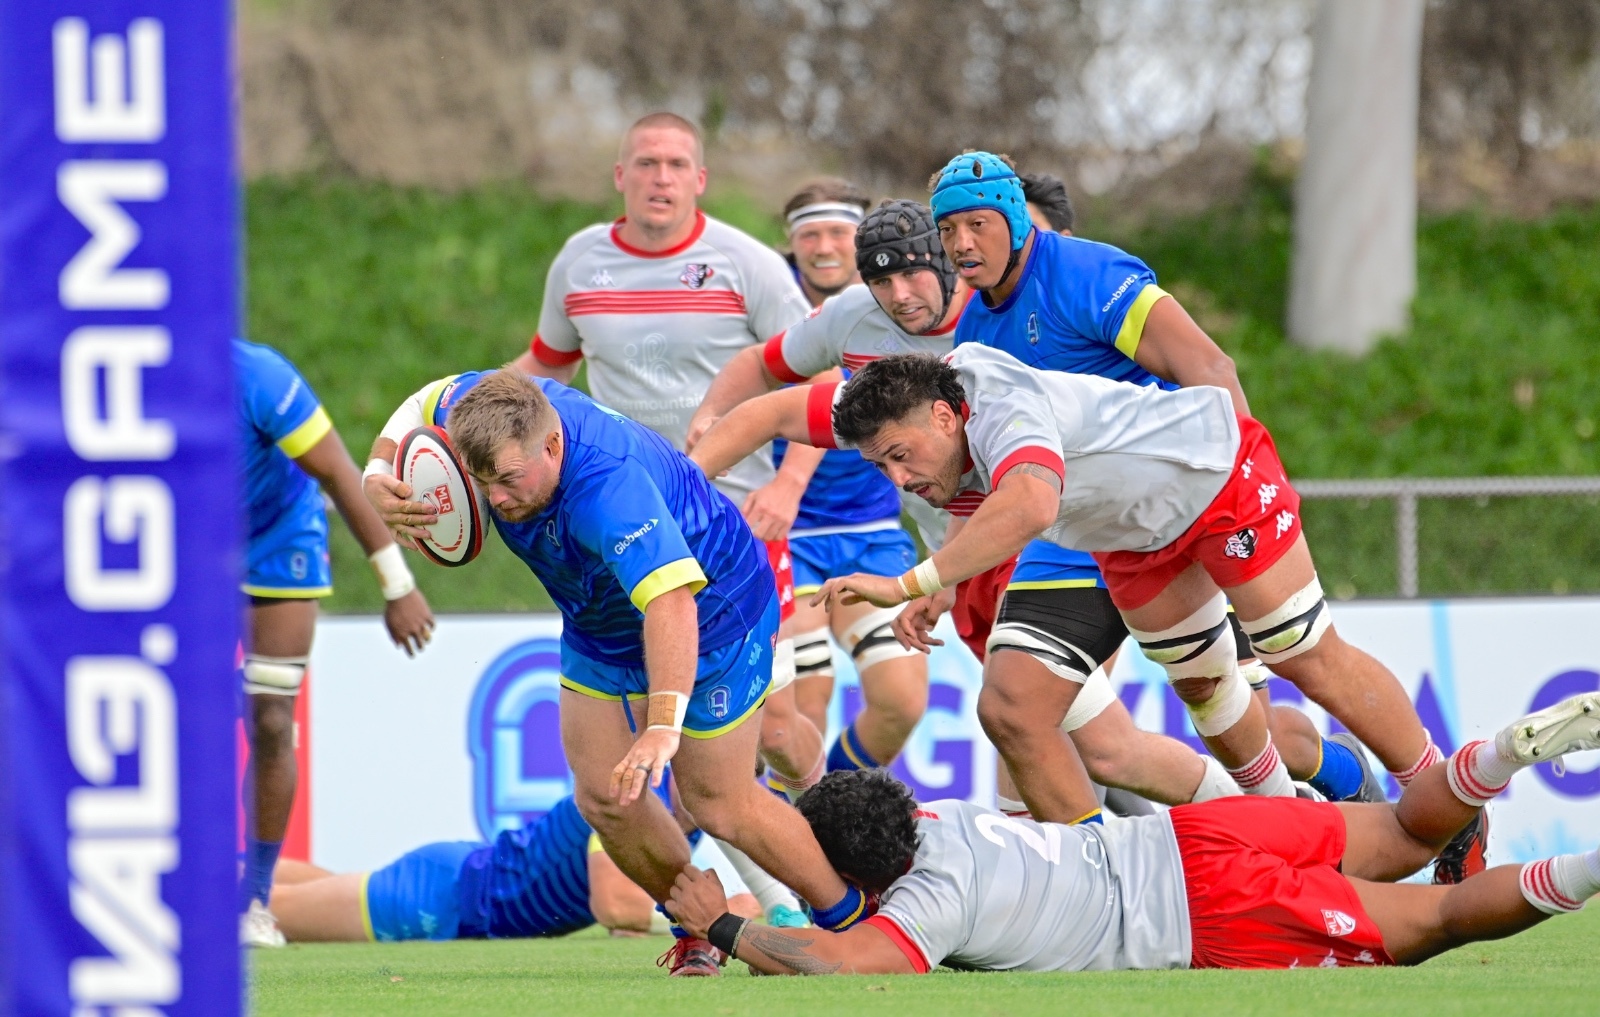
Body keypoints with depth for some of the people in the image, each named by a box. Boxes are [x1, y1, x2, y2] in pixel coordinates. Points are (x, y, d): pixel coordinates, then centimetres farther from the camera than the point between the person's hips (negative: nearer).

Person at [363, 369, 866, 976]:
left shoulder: (607, 488, -47)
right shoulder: (496, 407, -25)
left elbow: (671, 603, -59)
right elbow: (421, 407, 0)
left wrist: (664, 727, -69)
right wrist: (378, 480, -19)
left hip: (708, 615, -7)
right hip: (600, 626, 7)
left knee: (718, 805, 0)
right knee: (602, 799, 2)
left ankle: (850, 921, 20)